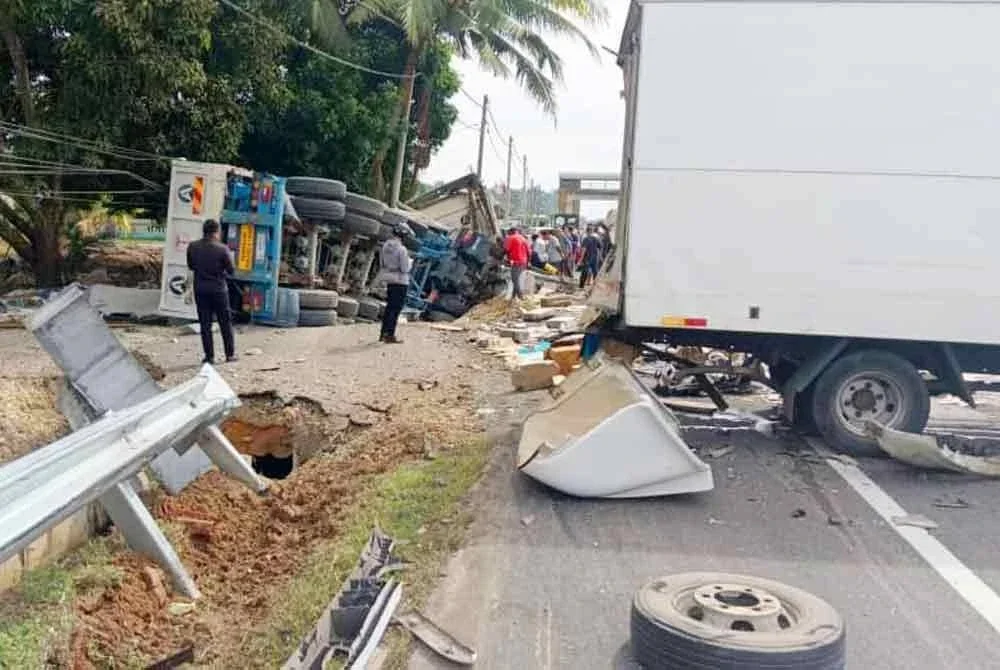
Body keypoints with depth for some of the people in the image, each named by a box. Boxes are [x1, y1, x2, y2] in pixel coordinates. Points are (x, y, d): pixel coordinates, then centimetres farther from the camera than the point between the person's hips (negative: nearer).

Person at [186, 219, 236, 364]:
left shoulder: (192, 247, -4)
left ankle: (209, 356, 8)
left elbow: (191, 266, 9)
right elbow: (231, 270, -8)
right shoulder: (222, 249, -15)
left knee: (205, 324, 8)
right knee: (225, 322, 11)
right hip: (218, 289, -2)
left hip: (200, 289, 2)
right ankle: (230, 354, 15)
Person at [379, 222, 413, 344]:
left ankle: (383, 334, 23)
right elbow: (405, 269, -19)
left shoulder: (385, 245, 4)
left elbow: (381, 264, 10)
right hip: (400, 282, -8)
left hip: (389, 281, 8)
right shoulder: (401, 249, -19)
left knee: (389, 307, 17)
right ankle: (390, 335, -2)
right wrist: (410, 262, 0)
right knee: (396, 309, -2)